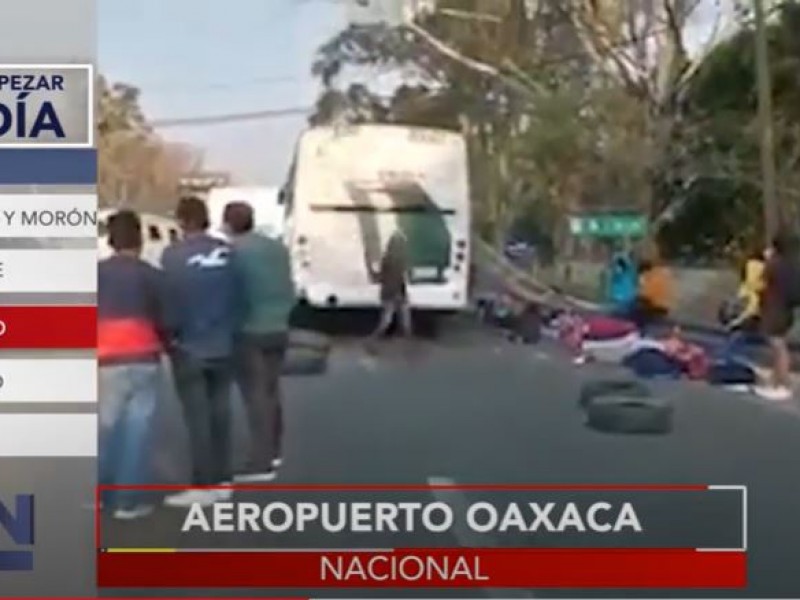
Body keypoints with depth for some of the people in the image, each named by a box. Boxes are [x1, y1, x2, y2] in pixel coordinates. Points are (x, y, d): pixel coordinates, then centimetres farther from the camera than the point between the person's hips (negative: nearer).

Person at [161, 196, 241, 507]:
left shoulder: (174, 255, -13)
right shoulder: (227, 252, 0)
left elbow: (170, 302, -14)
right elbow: (238, 298, 1)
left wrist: (168, 333, 3)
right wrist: (229, 331, 12)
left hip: (190, 347, -4)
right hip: (222, 346, 4)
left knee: (197, 419, 0)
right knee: (219, 415, 11)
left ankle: (202, 486, 2)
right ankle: (222, 481, 16)